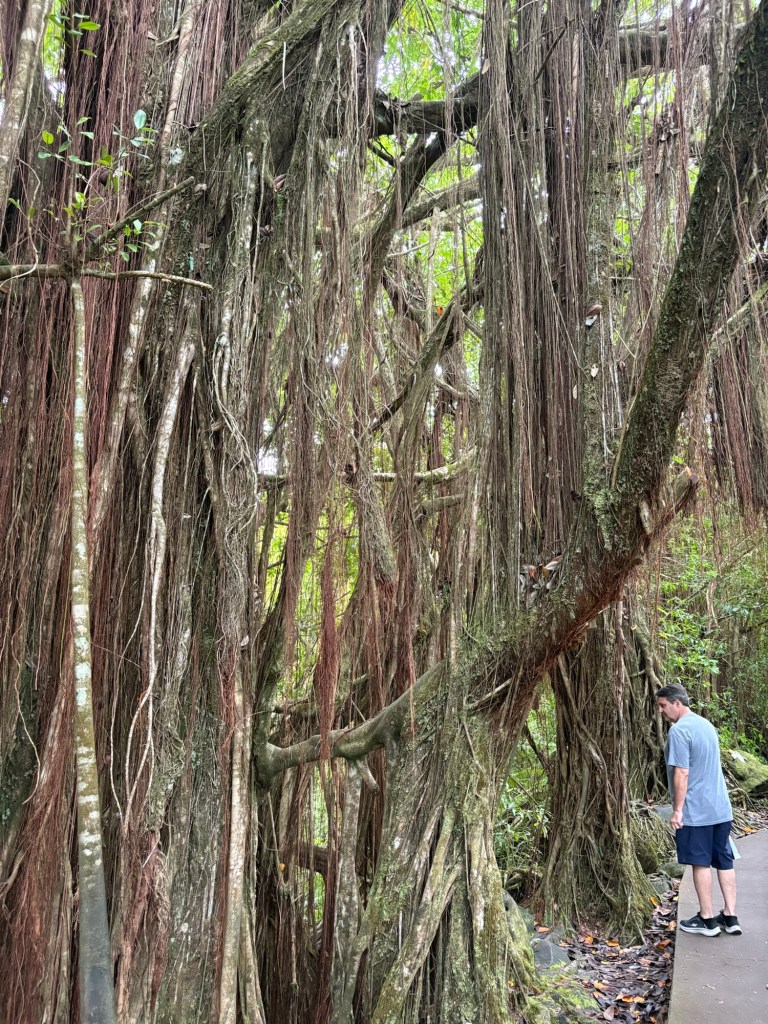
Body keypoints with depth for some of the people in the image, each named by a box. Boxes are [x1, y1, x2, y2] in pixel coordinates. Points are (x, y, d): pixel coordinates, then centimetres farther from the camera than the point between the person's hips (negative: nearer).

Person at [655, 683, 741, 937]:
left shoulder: (679, 730, -18)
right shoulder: (706, 724, 10)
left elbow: (682, 774, -21)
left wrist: (677, 810, -14)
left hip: (696, 811, -8)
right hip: (721, 808, 8)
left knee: (700, 863, 4)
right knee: (724, 861, 13)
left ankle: (707, 920, 13)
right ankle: (730, 917, 20)